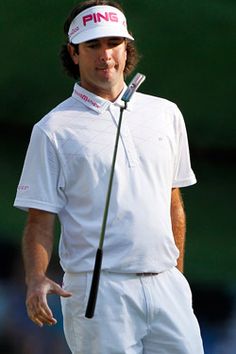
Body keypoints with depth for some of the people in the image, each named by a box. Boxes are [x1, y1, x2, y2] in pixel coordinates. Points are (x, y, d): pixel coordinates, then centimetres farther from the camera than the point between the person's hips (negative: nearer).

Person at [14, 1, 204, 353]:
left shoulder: (166, 114, 13)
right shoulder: (54, 129, 1)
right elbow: (40, 220, -2)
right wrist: (36, 280, -18)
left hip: (166, 286, 4)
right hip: (99, 292, -4)